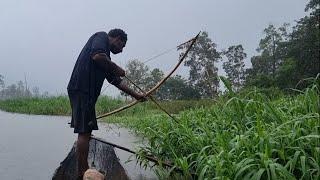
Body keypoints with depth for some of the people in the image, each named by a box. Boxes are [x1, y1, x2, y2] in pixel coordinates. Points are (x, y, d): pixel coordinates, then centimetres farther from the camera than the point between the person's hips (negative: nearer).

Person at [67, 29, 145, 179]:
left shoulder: (105, 56, 27)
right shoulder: (101, 36, 4)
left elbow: (116, 81, 30)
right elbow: (97, 56, -19)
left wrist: (135, 95, 32)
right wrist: (116, 68, -5)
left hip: (87, 93, 10)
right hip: (81, 89, -10)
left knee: (85, 132, 10)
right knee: (84, 132, -9)